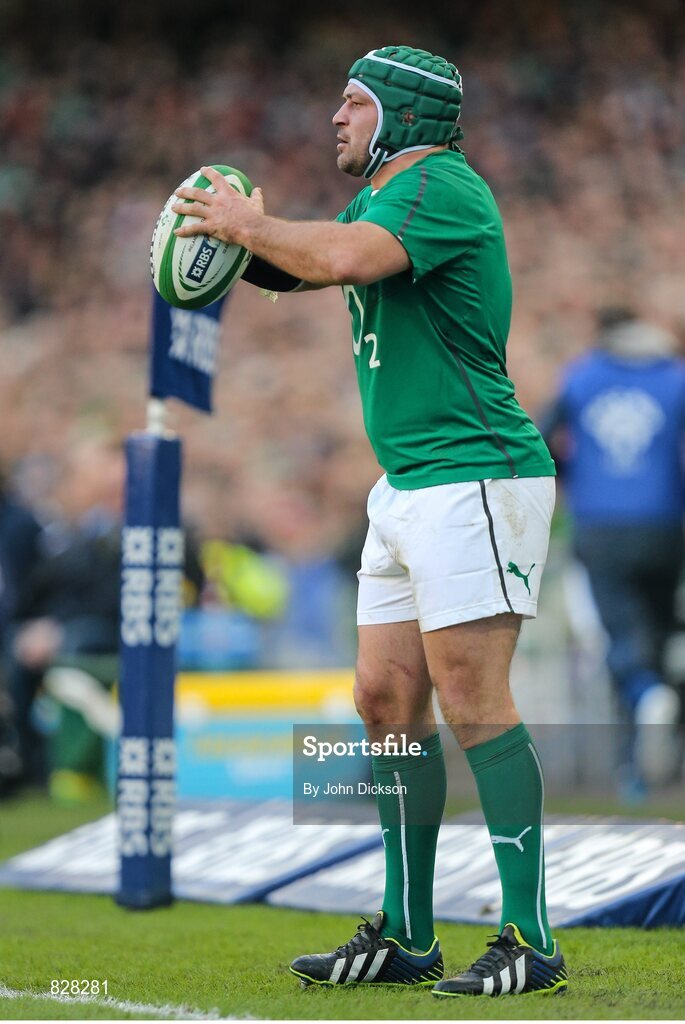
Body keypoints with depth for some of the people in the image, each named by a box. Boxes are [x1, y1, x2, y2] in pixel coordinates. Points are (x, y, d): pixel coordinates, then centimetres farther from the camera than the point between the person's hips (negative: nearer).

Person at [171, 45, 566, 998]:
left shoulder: (442, 185, -13)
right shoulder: (385, 196, 19)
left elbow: (342, 258, -29)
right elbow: (298, 263, 21)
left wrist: (249, 224, -14)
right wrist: (236, 234, 0)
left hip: (475, 478, -10)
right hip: (408, 486, 10)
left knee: (473, 703, -13)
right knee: (388, 701, 9)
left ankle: (530, 941, -10)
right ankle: (406, 937, 15)